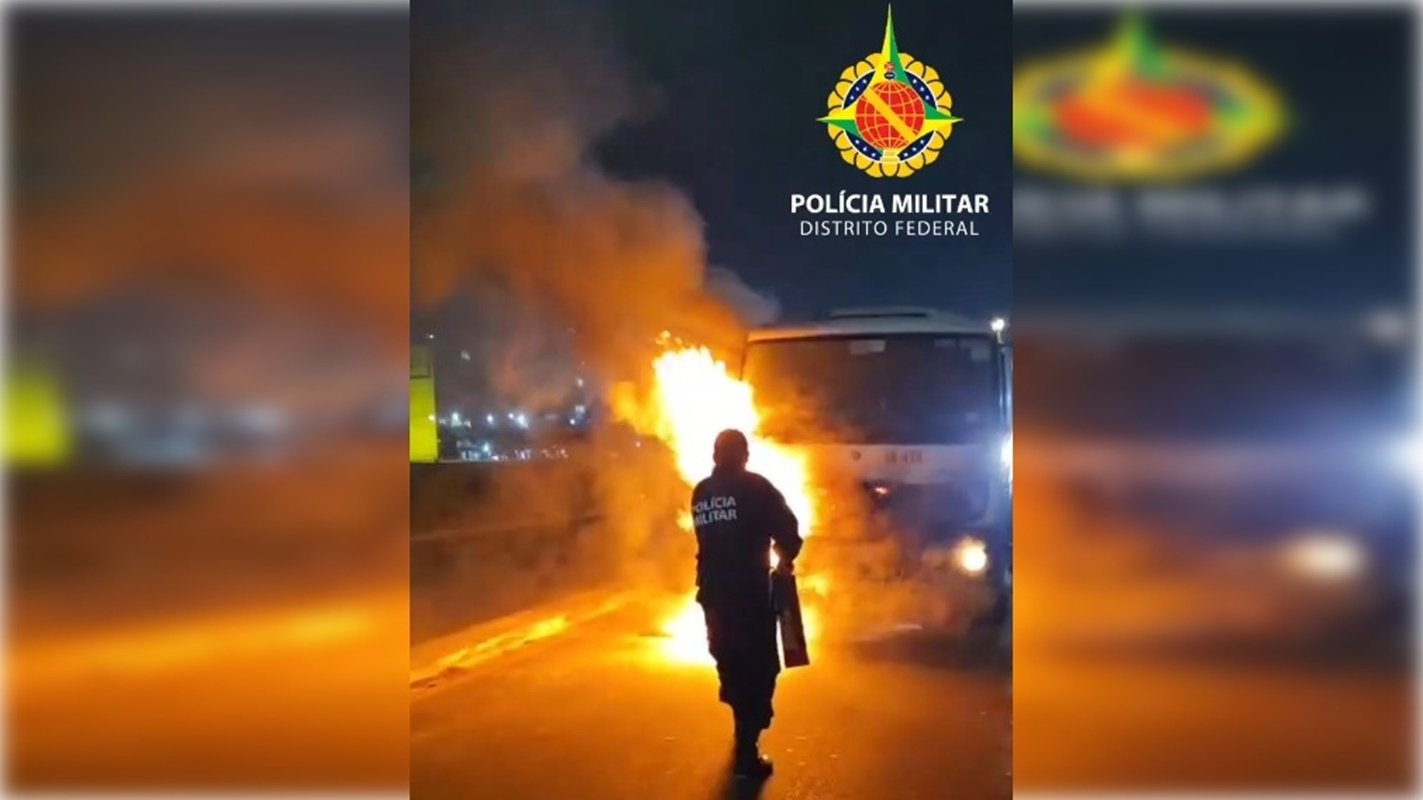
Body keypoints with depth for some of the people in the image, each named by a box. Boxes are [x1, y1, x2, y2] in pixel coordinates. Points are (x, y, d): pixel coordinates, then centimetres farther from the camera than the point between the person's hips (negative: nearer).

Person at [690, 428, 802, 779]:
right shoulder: (755, 487, -8)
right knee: (758, 668, 2)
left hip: (714, 592, 6)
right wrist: (785, 558, 10)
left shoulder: (701, 493, 8)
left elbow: (709, 537, 12)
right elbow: (788, 529, -10)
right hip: (750, 592, -6)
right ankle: (746, 753, -1)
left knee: (731, 663, 23)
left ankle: (745, 732, 43)